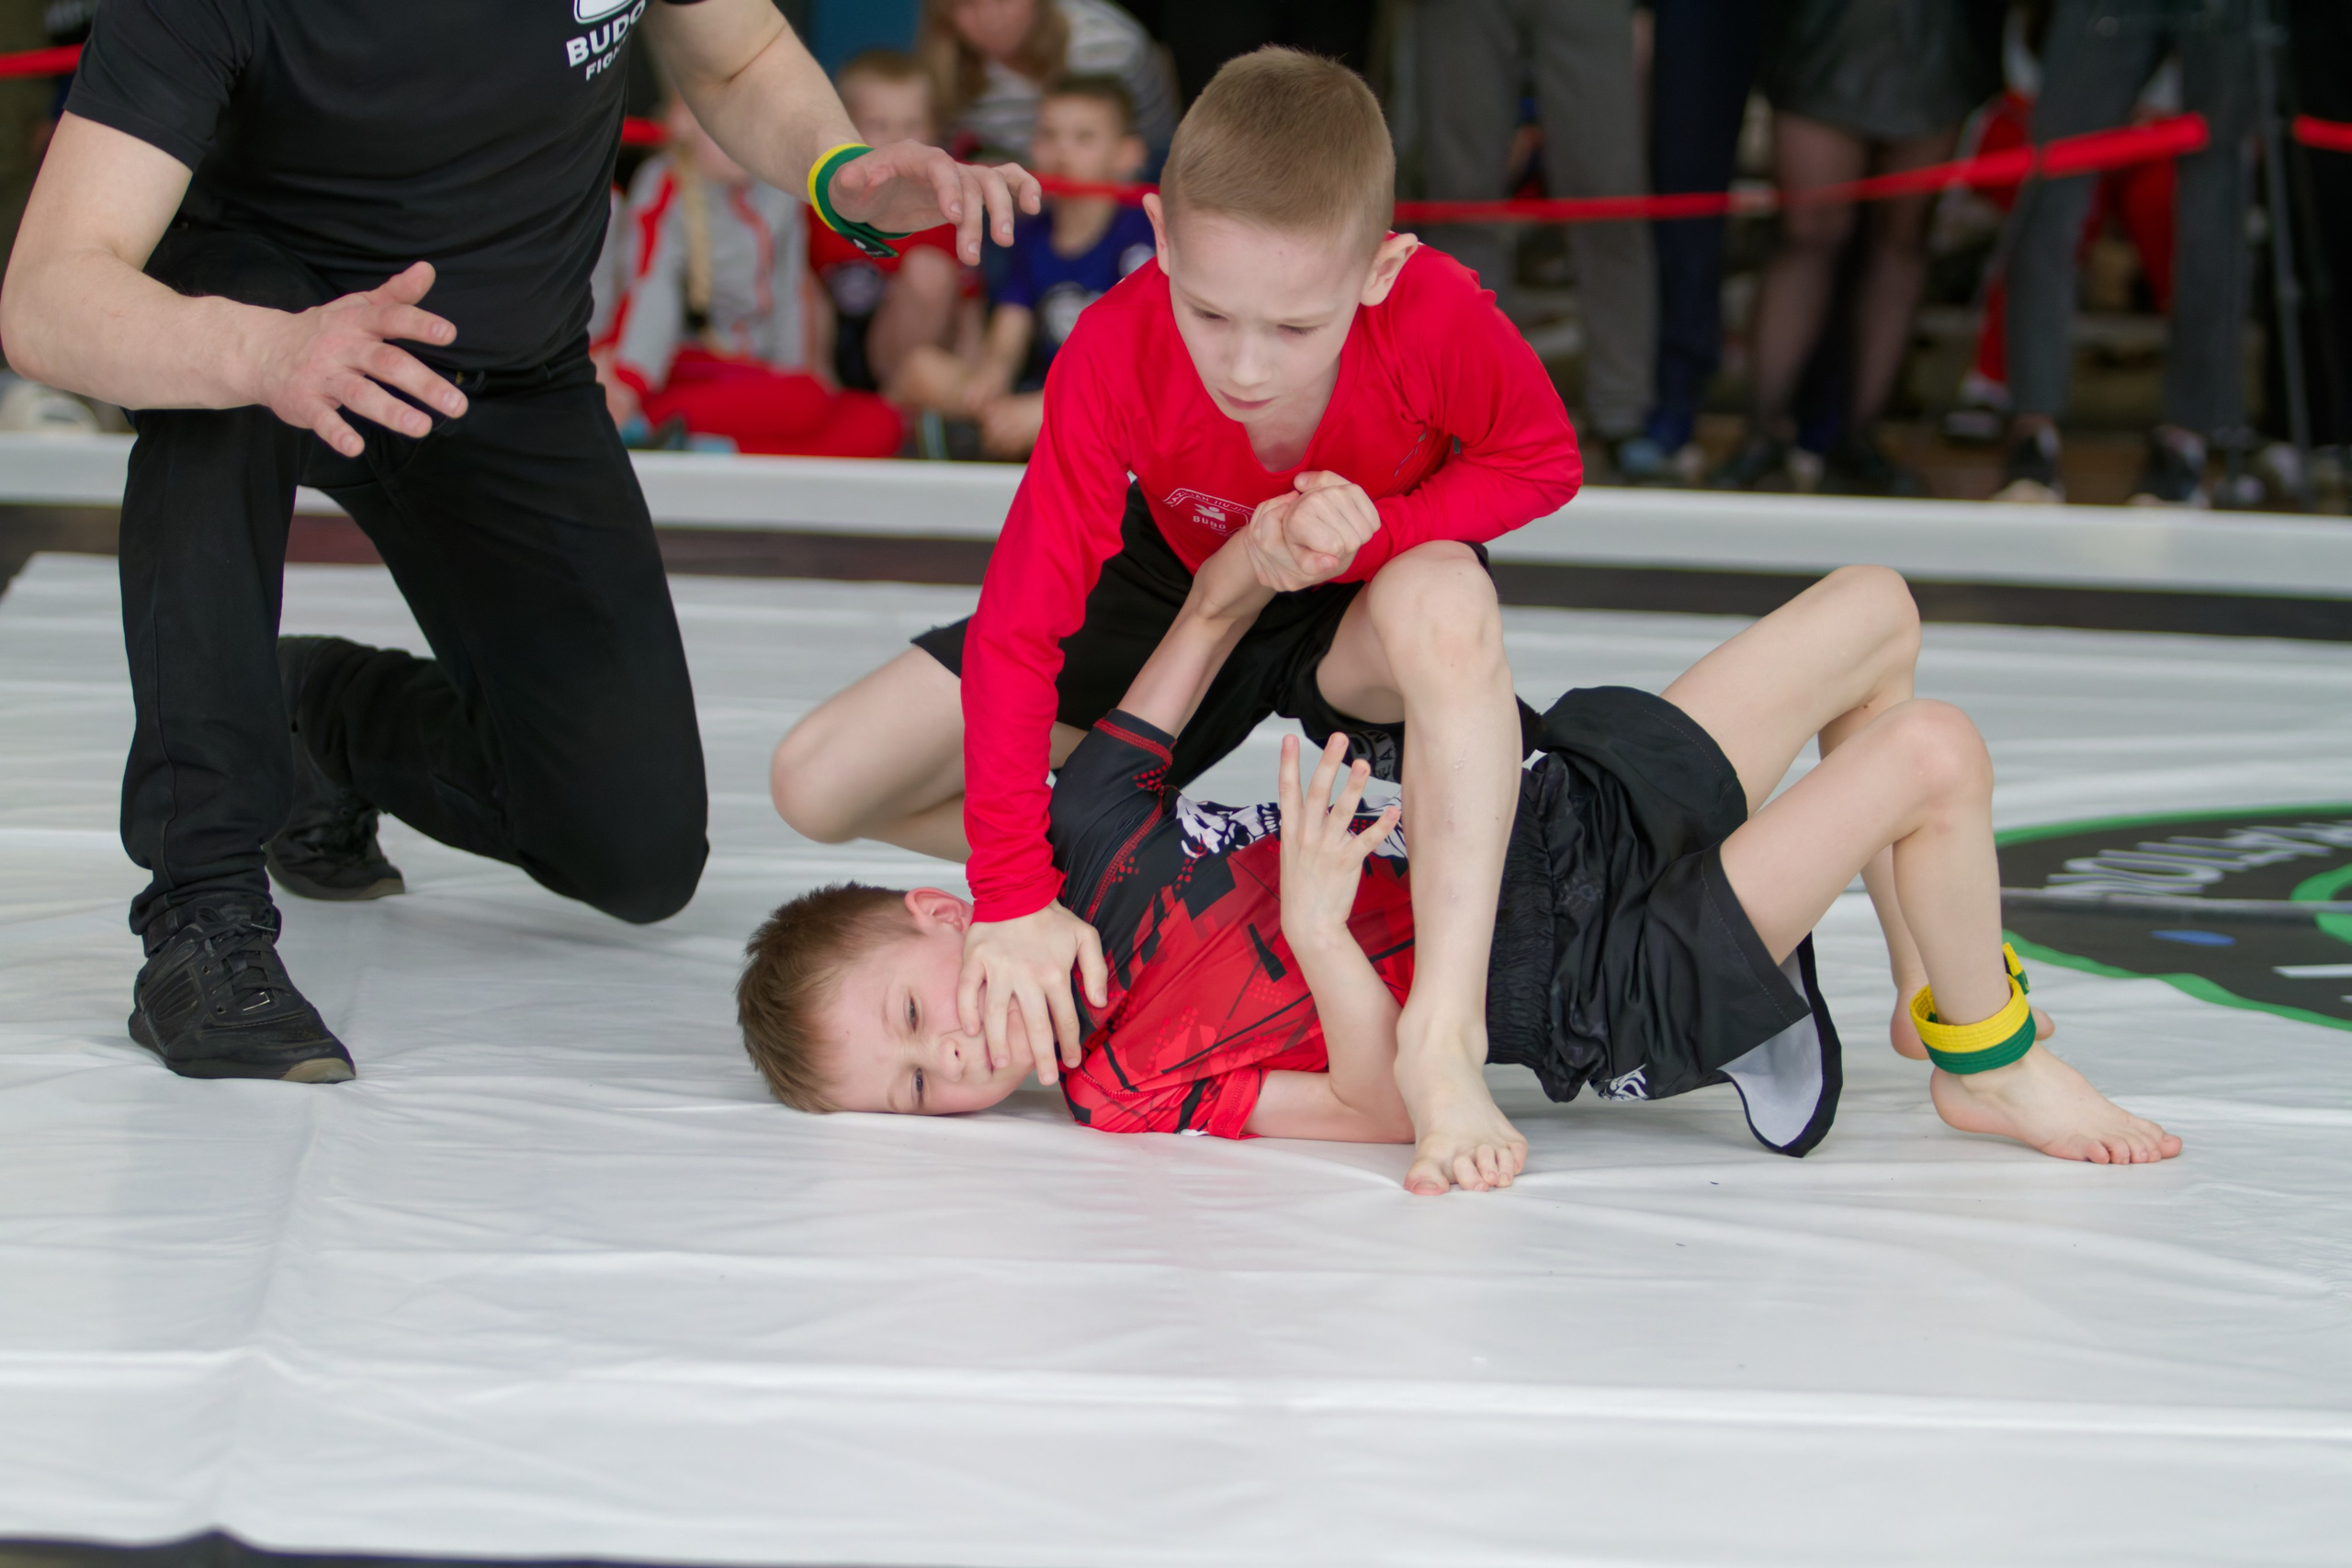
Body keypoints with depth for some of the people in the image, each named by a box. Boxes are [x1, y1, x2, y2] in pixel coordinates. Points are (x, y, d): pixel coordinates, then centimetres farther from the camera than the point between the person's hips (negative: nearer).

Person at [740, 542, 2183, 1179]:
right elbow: (1393, 1109, -26)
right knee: (1933, 756, -22)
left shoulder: (1084, 833, -4)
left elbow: (1219, 598, 4)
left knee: (1878, 611, 12)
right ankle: (1992, 1062, 4)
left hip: (1563, 819, 8)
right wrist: (1319, 930, -40)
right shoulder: (1133, 1090, -20)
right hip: (1616, 992, -8)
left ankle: (1934, 990, 26)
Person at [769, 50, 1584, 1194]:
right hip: (1179, 585, 2)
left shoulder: (1438, 315, -37)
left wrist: (1373, 531, -35)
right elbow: (1018, 627, -32)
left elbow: (1544, 460, -16)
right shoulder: (1116, 355, -35)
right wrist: (1015, 895, -35)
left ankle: (1443, 1034, -41)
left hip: (1366, 597, -2)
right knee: (819, 786, -7)